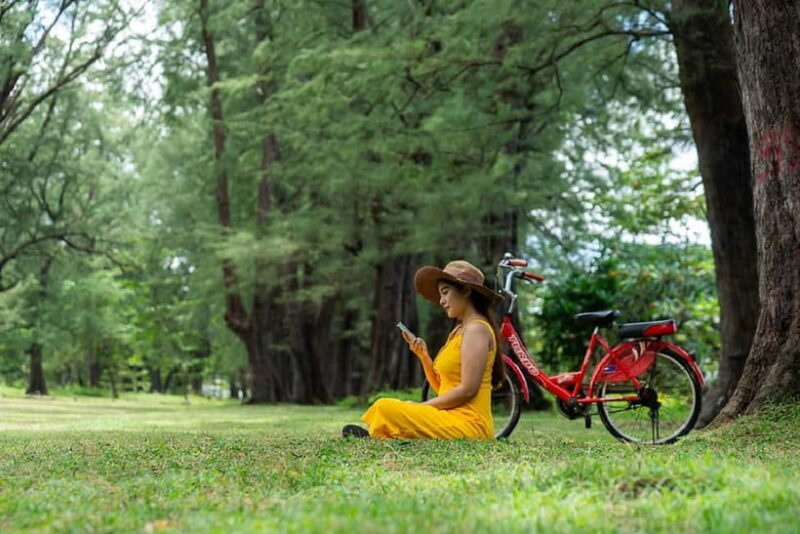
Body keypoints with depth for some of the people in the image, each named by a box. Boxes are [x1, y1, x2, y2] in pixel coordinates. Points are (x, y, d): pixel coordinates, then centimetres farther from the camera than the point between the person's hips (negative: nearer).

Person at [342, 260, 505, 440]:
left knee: (385, 408, -21)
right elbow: (441, 387, 17)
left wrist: (422, 406, -10)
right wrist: (423, 355, 2)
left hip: (468, 423, -10)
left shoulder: (476, 329, -9)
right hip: (453, 417, 10)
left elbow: (467, 389, -16)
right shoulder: (459, 331, 19)